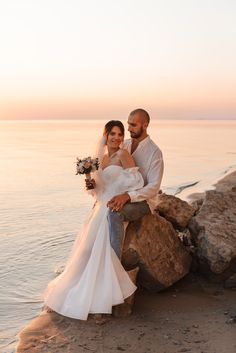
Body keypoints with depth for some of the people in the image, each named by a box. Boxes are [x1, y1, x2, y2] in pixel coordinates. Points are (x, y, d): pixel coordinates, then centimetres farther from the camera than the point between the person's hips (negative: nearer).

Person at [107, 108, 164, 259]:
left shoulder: (154, 152, -14)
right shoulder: (125, 145, 6)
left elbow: (154, 187, -20)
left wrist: (127, 196, -34)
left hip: (143, 201, -7)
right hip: (122, 196, 7)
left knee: (115, 213, -33)